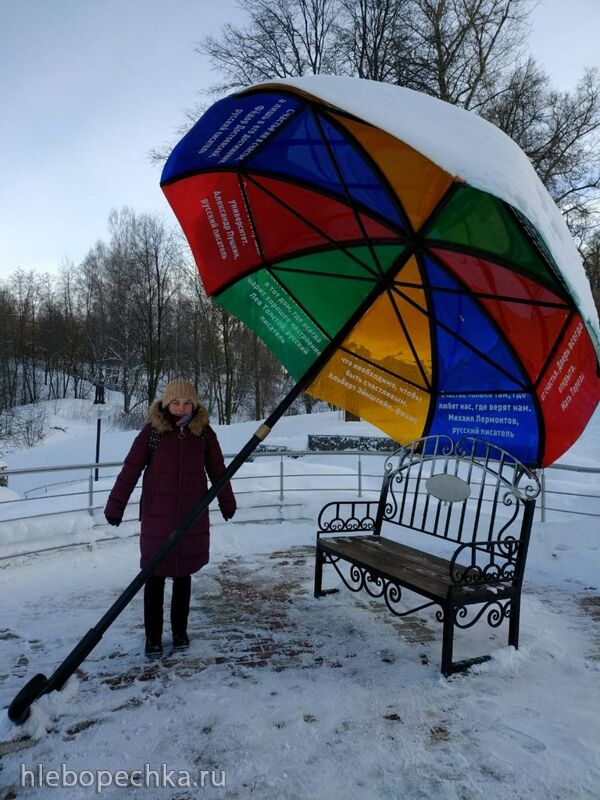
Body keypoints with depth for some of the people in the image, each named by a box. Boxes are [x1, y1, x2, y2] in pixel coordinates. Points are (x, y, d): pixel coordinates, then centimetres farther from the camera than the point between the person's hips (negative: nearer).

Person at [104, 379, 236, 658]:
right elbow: (130, 470, -5)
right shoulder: (152, 431, -7)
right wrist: (114, 507, -4)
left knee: (183, 574, 14)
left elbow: (217, 470, 9)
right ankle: (153, 637, 22)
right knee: (155, 576, 6)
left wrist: (227, 503, 17)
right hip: (156, 516, -2)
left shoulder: (204, 432, -1)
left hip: (193, 517, 2)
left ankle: (180, 631, 31)